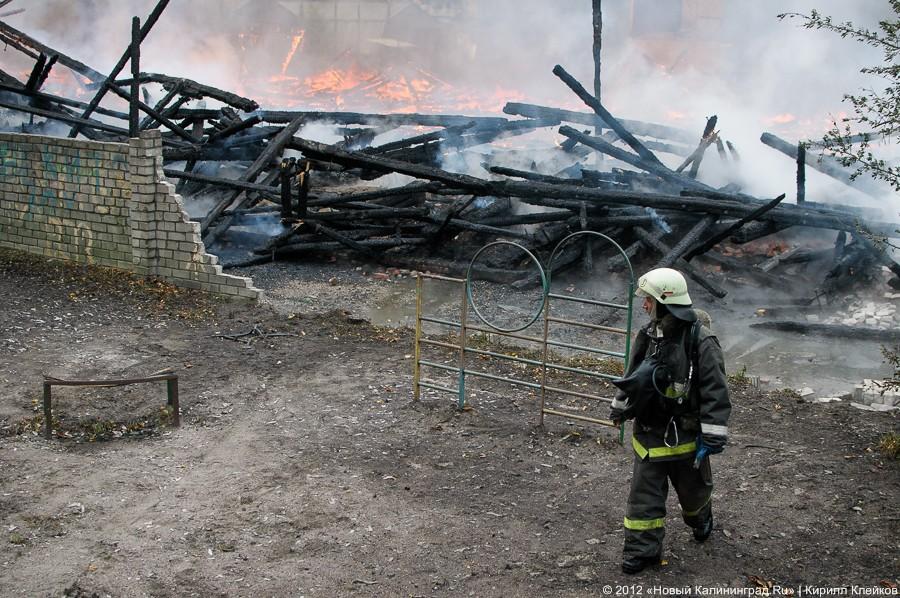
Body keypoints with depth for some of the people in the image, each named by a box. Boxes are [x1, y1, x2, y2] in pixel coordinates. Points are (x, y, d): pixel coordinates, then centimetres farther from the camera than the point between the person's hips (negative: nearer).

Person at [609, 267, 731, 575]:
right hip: (649, 431, 4)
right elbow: (633, 374, 14)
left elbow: (715, 390, -20)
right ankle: (642, 549, 14)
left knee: (693, 485, 20)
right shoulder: (649, 334, -2)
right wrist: (620, 406, 23)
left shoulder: (701, 340, -21)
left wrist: (712, 436, -20)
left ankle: (701, 520, 50)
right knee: (644, 493, 5)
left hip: (685, 432, -4)